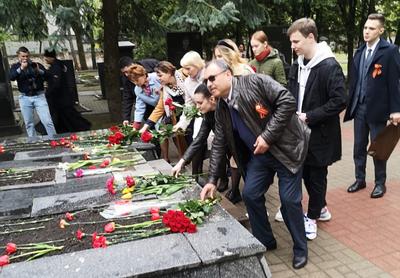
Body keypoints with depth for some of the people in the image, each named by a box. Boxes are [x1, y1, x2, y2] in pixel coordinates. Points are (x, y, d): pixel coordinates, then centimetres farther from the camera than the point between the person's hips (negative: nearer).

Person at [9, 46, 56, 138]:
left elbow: (47, 75, -5)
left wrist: (40, 71, -23)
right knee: (29, 123, 8)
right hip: (25, 98, 1)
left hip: (39, 96, -1)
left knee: (48, 121, -6)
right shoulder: (15, 67, 7)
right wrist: (21, 68, -24)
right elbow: (11, 77, -12)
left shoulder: (36, 65, 4)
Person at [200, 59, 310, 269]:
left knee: (289, 199, -3)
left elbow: (288, 102, -23)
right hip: (259, 154, 7)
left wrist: (267, 136, -24)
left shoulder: (255, 82, -18)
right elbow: (219, 144, 5)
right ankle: (265, 241, 26)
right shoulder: (221, 109, 1)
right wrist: (212, 180, -1)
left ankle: (300, 249, 20)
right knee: (250, 194, 3)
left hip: (286, 147, -6)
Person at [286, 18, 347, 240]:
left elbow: (340, 101, -20)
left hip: (320, 134, -7)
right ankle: (321, 208, 38)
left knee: (316, 177, 7)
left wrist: (308, 117, -20)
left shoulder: (329, 66, -16)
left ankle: (312, 218, 24)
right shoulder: (297, 65, 6)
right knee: (306, 173, 17)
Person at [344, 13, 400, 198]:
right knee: (359, 147, 12)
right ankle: (360, 179, 27)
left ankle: (380, 183, 22)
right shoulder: (359, 52, 10)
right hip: (359, 108, 5)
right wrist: (350, 103, 9)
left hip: (377, 109, -5)